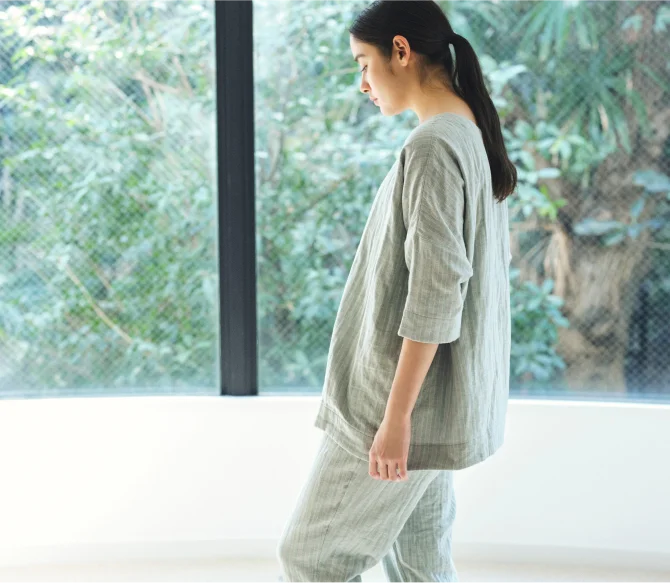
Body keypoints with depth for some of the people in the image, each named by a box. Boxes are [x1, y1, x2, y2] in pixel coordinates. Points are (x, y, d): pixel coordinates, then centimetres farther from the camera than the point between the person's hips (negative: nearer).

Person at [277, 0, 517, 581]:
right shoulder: (476, 140, 11)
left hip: (414, 401, -9)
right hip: (444, 404, 9)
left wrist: (396, 415, -21)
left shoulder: (431, 148, -19)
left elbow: (434, 293, -24)